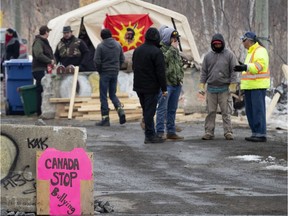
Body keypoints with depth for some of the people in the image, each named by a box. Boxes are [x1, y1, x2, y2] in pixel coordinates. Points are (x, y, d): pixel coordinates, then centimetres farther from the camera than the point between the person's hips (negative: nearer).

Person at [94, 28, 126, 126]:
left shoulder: (101, 46, -11)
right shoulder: (118, 45, 4)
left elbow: (97, 61, -13)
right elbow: (122, 59, 7)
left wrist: (99, 70, 2)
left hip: (105, 73, -5)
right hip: (115, 73, 5)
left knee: (103, 96, 3)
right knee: (113, 94, 17)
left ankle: (105, 118, 2)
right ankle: (120, 110, -8)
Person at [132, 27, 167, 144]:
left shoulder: (137, 50, 10)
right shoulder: (156, 52, -16)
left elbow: (134, 67, 20)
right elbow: (160, 72, -16)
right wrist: (164, 88, -11)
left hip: (139, 86, 7)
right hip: (151, 87, -7)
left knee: (146, 111, 15)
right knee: (149, 111, -3)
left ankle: (150, 134, 20)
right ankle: (150, 136, 0)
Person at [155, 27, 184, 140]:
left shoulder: (175, 49, 19)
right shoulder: (160, 48, -8)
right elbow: (164, 59, -26)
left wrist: (181, 76, 14)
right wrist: (172, 49, -17)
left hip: (176, 83, 8)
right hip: (166, 83, -8)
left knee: (172, 109, 12)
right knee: (162, 108, -8)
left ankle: (171, 132, 18)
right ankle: (160, 132, -8)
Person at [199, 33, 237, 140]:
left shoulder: (229, 55, 2)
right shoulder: (208, 56, 10)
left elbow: (233, 71, 0)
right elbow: (204, 72, 11)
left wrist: (232, 85, -8)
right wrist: (202, 86, 3)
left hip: (224, 89, -2)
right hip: (211, 88, 2)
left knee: (226, 112, -1)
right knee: (211, 111, 3)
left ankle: (228, 132, 1)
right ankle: (209, 132, 5)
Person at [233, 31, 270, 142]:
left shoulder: (260, 51, -10)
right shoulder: (251, 52, 21)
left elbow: (260, 65, -25)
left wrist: (245, 67, -35)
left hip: (258, 86, -10)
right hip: (249, 86, 10)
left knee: (258, 110, -11)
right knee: (250, 111, 8)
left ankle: (261, 134, -12)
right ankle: (255, 133, 11)